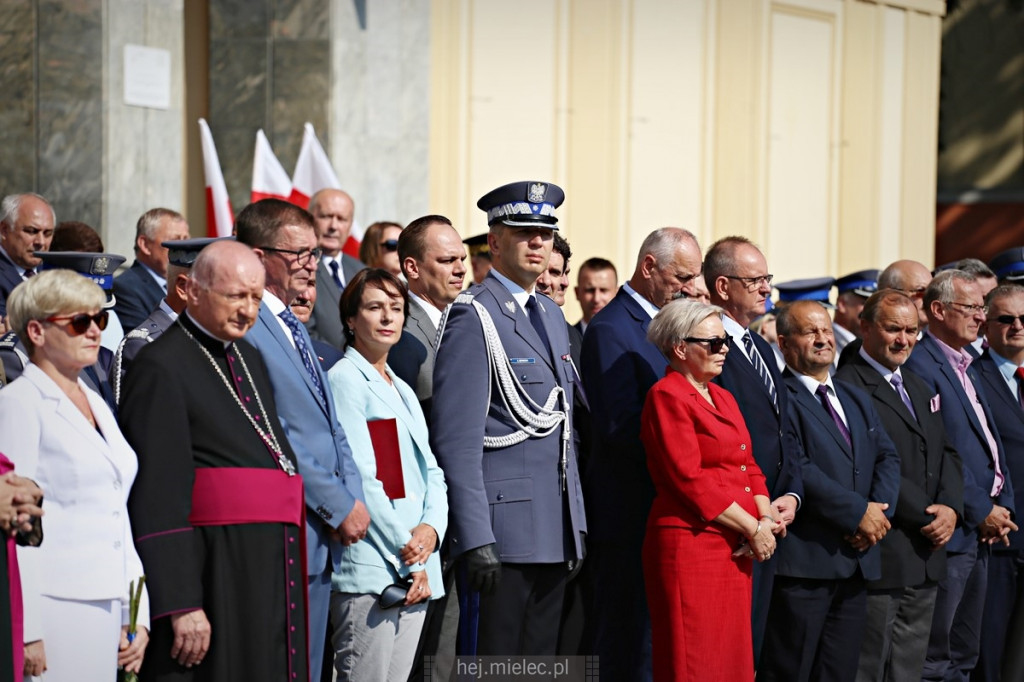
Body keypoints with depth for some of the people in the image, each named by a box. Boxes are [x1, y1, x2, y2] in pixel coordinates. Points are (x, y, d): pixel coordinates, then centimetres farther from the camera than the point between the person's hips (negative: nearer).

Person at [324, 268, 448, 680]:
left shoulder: (402, 391, 22)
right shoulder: (345, 379, -4)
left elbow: (430, 472, 17)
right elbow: (359, 477, -11)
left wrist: (431, 529, -4)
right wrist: (406, 554, -12)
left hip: (415, 570, 8)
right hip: (370, 568, -8)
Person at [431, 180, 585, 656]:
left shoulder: (550, 314, 17)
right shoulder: (473, 317, -10)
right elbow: (457, 440, -15)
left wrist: (577, 525, 18)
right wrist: (475, 540, -20)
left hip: (554, 535, 8)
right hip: (501, 533, -8)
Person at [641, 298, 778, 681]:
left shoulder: (723, 399, 17)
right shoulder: (668, 397, -9)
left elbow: (749, 467, 16)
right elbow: (690, 480, -15)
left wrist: (766, 518, -4)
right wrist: (752, 528, -12)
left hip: (735, 548, 8)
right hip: (691, 545, -8)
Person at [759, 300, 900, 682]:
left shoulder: (857, 401, 21)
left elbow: (887, 458, 14)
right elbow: (794, 468, -17)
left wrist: (880, 510, -6)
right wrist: (858, 512, -15)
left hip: (857, 561, 8)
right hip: (803, 561, -8)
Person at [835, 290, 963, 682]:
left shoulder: (918, 389, 20)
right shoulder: (848, 387, -11)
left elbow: (946, 454, 16)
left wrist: (950, 508, -3)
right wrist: (925, 515, -15)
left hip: (926, 555, 8)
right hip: (880, 554, -8)